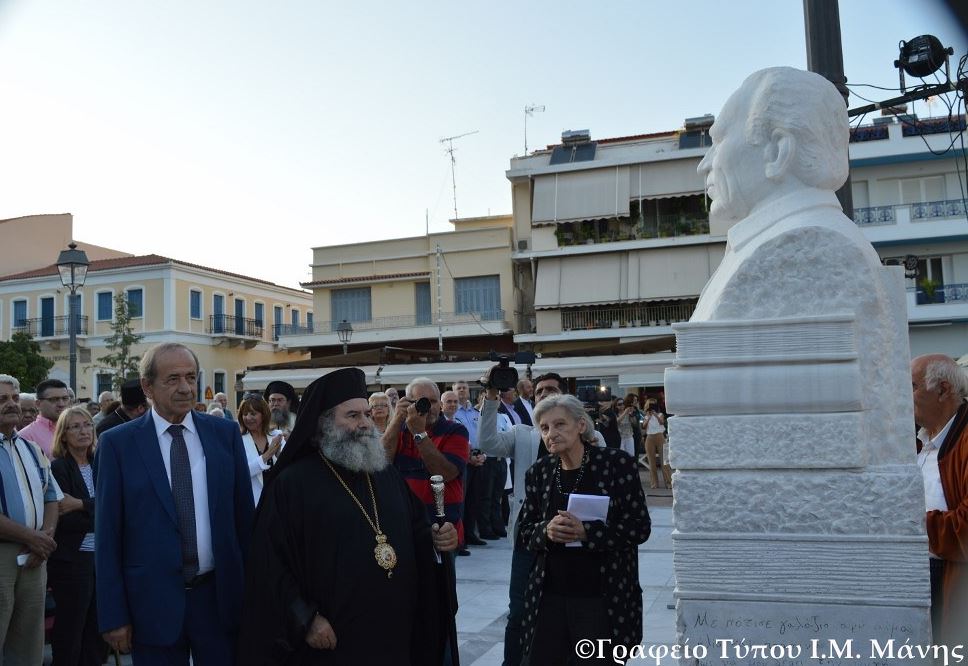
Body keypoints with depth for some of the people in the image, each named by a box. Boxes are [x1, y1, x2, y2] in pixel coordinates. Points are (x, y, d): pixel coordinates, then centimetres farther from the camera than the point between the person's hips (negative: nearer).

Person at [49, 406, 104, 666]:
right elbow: (64, 519, -17)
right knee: (70, 631, 6)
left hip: (101, 556, 5)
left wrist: (81, 505, -18)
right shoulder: (57, 468, -9)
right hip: (72, 560, -5)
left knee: (98, 630, 12)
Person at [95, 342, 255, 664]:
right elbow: (108, 534, -3)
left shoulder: (226, 433, 0)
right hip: (153, 600, -1)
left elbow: (244, 514, 4)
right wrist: (114, 614, -4)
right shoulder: (118, 442, -4)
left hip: (220, 594, 2)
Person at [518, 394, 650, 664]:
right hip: (549, 598, 3)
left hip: (604, 599, -3)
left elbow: (639, 527, -8)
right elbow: (525, 531, 10)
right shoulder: (538, 472, 5)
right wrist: (547, 530, -12)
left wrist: (585, 531, -19)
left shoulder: (617, 462, -6)